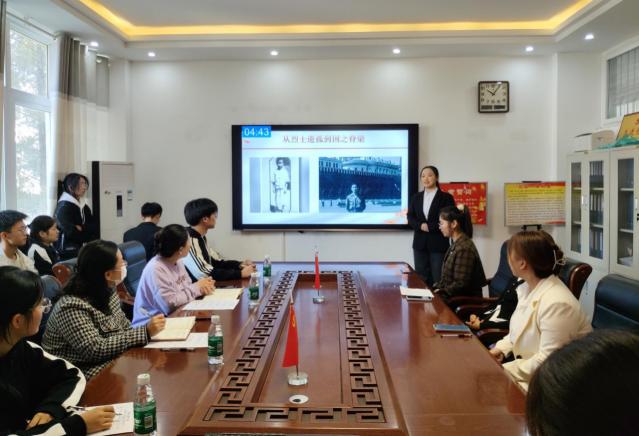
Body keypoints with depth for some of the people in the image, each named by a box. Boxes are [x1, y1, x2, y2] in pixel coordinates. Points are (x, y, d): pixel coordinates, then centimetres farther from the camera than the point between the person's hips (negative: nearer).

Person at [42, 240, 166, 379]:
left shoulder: (107, 293, 2)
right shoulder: (72, 308, -22)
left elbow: (125, 327, 10)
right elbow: (96, 349, -27)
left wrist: (149, 330, -10)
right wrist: (145, 332, -28)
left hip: (114, 361, 8)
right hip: (87, 372, -8)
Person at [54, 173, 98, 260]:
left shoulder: (84, 206, 13)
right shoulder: (64, 206, -11)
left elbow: (93, 227, 5)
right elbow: (71, 231, -19)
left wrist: (81, 228, -12)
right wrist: (86, 229, -4)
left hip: (81, 248, 7)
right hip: (67, 250, -7)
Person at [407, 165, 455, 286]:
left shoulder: (446, 197, -1)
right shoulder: (416, 197, 12)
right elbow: (410, 217, 6)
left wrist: (429, 226, -14)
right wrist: (421, 226, -12)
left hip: (438, 244, -4)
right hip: (420, 243, 4)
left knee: (438, 279, -2)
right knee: (421, 279, 7)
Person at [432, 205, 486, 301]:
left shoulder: (464, 248, -18)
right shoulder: (456, 245, 11)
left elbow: (460, 285, -20)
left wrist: (438, 293, -14)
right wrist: (434, 288, 4)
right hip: (453, 296, 9)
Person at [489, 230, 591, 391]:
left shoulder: (556, 303, -26)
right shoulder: (527, 287, 3)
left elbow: (547, 360, -27)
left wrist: (503, 371, -22)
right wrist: (501, 349, 0)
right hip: (528, 369, 8)